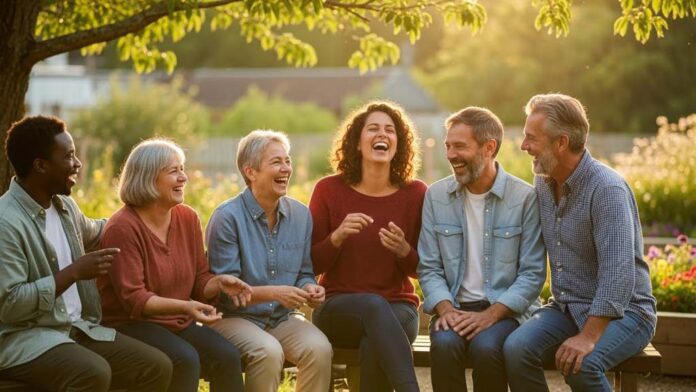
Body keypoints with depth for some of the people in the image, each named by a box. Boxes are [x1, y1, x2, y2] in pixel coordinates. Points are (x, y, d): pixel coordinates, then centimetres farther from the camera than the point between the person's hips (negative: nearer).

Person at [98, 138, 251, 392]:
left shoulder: (187, 218, 6)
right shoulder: (123, 228, -14)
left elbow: (199, 280, 12)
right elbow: (132, 298, -18)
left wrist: (220, 283, -11)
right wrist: (184, 306, -31)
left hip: (179, 323, 6)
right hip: (131, 324, -6)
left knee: (227, 356, -20)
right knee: (185, 359, -32)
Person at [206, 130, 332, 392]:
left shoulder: (300, 215, 6)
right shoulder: (227, 217, -10)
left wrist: (309, 288, -11)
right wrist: (274, 293, -25)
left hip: (283, 318, 5)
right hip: (234, 318, -5)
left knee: (319, 348, -25)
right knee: (269, 352, -35)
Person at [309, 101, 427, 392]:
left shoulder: (415, 193, 2)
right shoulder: (329, 190, 0)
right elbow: (311, 265, 1)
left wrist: (404, 250, -15)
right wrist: (338, 236, -18)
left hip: (397, 309, 1)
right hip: (337, 308, -1)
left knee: (374, 344, -36)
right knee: (374, 304, -37)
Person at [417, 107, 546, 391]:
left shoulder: (525, 197, -4)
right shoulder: (436, 196, 6)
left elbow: (532, 274, -6)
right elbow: (429, 268, 6)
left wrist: (490, 314, -17)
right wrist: (445, 308, -13)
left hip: (506, 309, -2)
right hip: (455, 307, 2)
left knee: (485, 347, -33)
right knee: (444, 343, -31)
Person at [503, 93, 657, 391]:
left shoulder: (607, 189, -19)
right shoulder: (543, 183, 6)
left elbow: (618, 273, -28)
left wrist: (589, 336, -34)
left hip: (621, 311, -6)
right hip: (566, 308, 6)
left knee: (581, 365, -34)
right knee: (516, 349, -23)